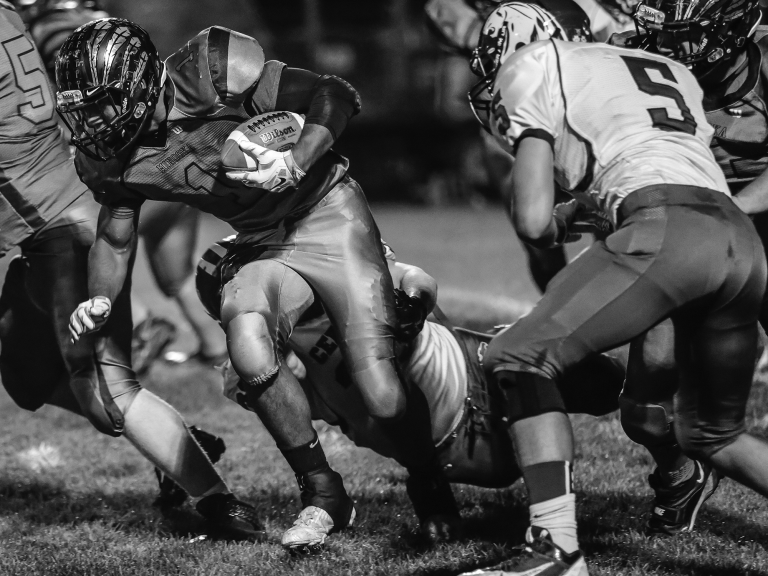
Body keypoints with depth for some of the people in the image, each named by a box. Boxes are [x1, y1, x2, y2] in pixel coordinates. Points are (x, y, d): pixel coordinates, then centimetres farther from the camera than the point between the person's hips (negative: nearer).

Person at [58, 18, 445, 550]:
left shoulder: (212, 72, -25)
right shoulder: (110, 158, -8)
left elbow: (337, 97, -20)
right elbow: (115, 239, 10)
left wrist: (295, 161, -36)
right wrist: (99, 301, -9)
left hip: (327, 213, -4)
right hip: (260, 246, 4)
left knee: (385, 400, -15)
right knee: (249, 349, -29)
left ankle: (434, 484, 19)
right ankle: (323, 494, -7)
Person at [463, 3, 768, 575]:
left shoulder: (533, 67, 13)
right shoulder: (674, 72, 33)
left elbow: (532, 220, 6)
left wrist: (558, 222, 28)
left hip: (668, 230, -7)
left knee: (522, 358, -1)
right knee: (713, 434, 24)